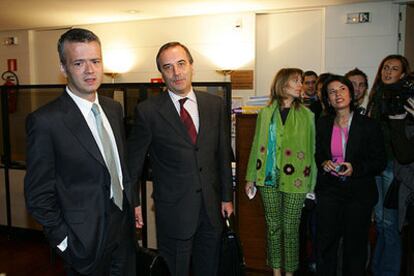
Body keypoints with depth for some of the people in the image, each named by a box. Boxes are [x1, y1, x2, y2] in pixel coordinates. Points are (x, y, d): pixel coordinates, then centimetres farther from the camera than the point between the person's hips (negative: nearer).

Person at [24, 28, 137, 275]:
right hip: (86, 239, -6)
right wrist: (65, 241, -12)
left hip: (124, 227, 6)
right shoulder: (45, 120, -17)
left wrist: (131, 207, 9)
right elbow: (38, 196, -13)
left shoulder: (114, 108, 3)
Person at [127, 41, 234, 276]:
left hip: (212, 207, 4)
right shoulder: (148, 111, -10)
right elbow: (133, 162, -4)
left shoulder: (216, 105, 1)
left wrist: (227, 197, 7)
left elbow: (224, 155, 6)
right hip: (174, 210, -3)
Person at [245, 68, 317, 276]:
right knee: (273, 226, 10)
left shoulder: (307, 115, 3)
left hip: (294, 180, -1)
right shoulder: (266, 113, 6)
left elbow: (311, 149, 3)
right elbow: (257, 146, 8)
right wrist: (251, 177, 7)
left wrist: (312, 184, -1)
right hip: (269, 178, 2)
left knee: (290, 228, 4)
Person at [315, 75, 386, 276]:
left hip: (359, 193, -2)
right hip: (329, 190, 2)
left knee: (355, 245, 8)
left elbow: (379, 162, -2)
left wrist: (355, 168, -17)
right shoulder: (323, 124, 6)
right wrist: (323, 163, -6)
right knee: (325, 242, 3)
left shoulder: (368, 125, -3)